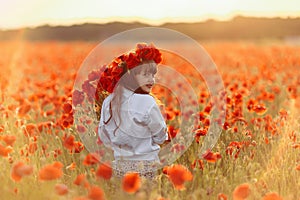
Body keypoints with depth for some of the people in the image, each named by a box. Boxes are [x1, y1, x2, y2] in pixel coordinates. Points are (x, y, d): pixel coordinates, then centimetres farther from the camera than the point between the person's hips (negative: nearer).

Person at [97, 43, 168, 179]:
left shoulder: (109, 101, -1)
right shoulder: (147, 102, -17)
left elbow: (104, 137, 8)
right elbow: (161, 136, -5)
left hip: (119, 164, 5)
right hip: (144, 165, -5)